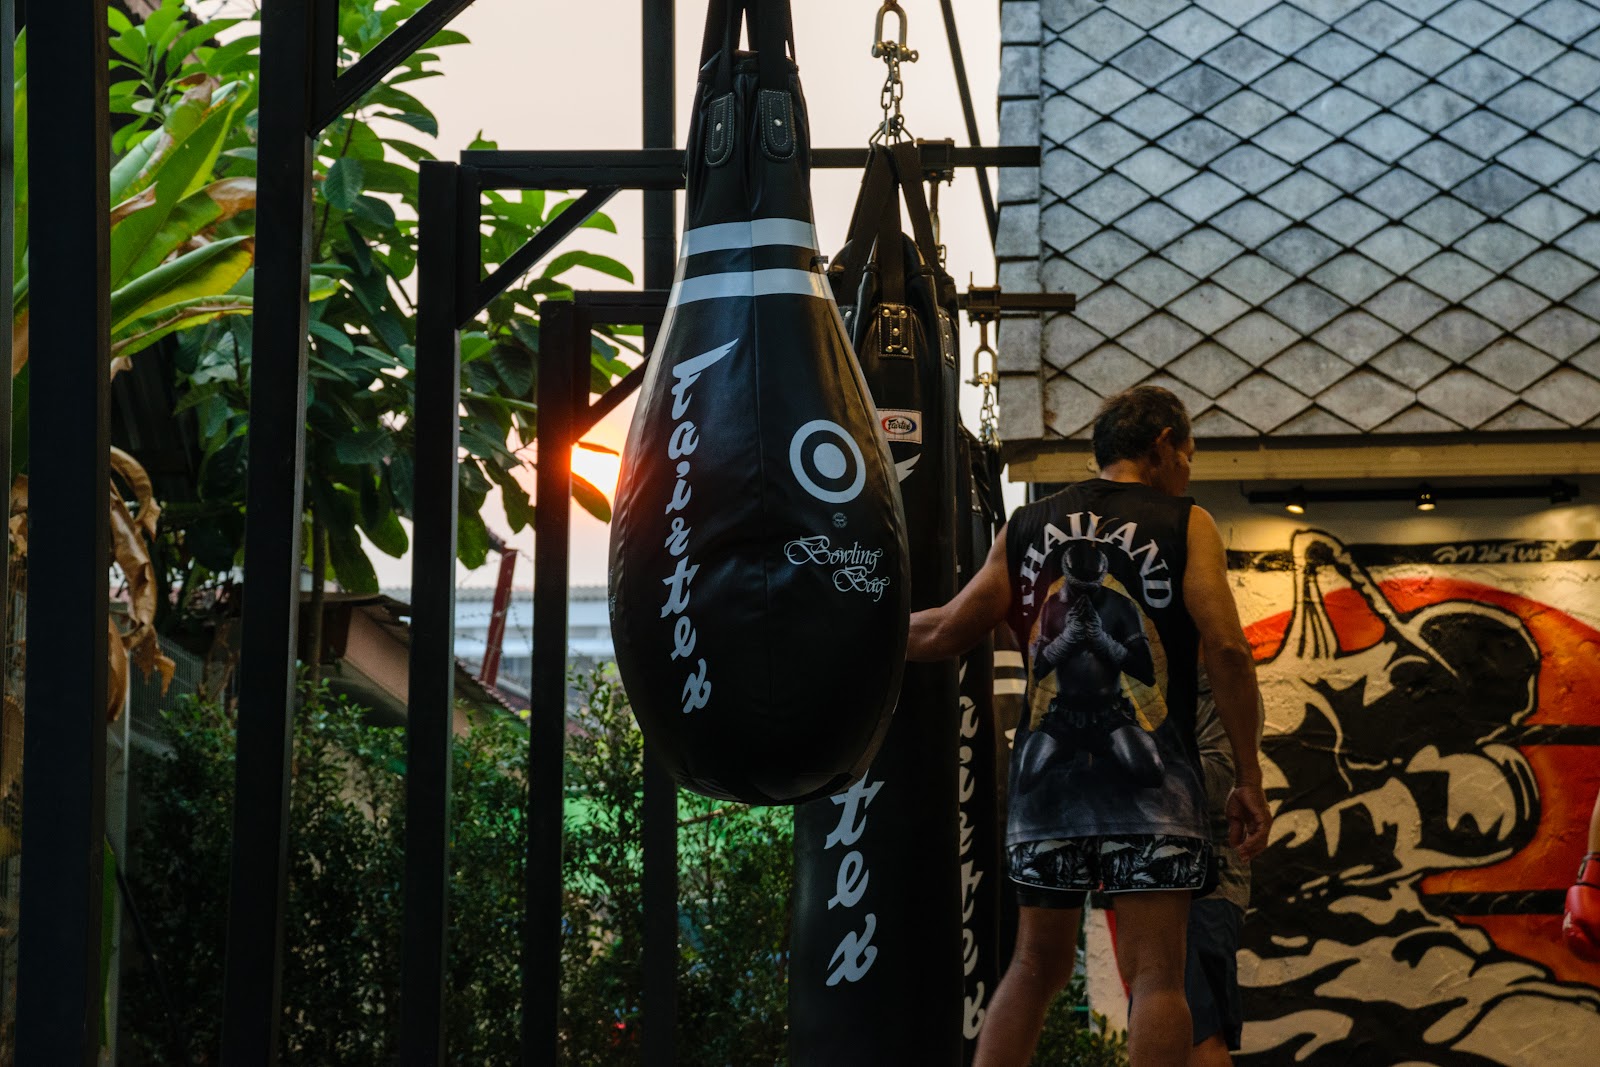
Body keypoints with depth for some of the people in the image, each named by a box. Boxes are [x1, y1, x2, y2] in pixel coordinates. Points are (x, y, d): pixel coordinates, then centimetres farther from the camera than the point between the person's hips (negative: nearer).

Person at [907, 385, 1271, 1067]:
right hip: (1149, 779, -4)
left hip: (1046, 774, 4)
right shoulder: (1186, 525, 4)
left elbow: (945, 634, 8)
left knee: (1035, 967, 13)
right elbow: (1226, 650, -7)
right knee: (1155, 974, -5)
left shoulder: (1027, 527, 14)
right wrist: (1248, 779, -3)